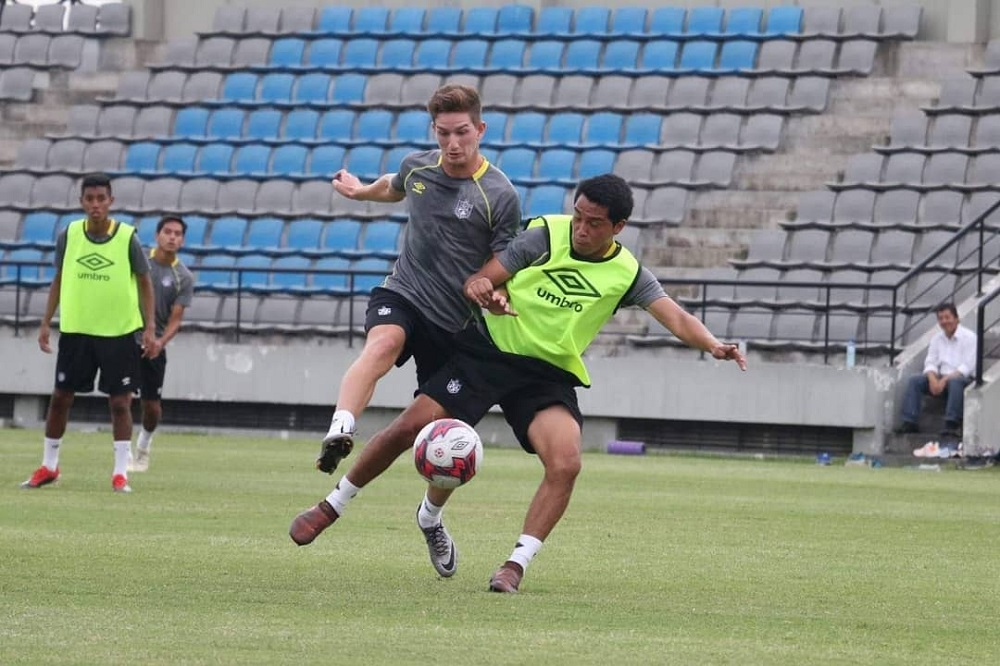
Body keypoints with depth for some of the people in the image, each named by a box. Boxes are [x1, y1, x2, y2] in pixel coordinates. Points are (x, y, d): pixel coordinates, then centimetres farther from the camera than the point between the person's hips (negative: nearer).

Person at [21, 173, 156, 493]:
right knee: (60, 396, 6)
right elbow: (58, 280, 10)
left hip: (119, 332, -2)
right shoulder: (68, 235, -2)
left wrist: (149, 328, -5)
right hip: (75, 330, 2)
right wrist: (46, 322, 5)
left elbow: (144, 283, 1)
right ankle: (48, 466, 20)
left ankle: (121, 472, 6)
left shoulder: (127, 237, -8)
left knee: (120, 401, -1)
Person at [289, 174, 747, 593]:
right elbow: (479, 281, -6)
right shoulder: (546, 235, -9)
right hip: (488, 349, -1)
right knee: (411, 427, -8)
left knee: (565, 464, -23)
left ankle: (516, 565, -11)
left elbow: (675, 317, -14)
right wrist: (485, 291, -31)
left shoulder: (627, 275, -5)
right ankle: (332, 507, 13)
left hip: (550, 374, 1)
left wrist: (713, 345, -35)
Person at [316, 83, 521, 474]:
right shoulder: (417, 167, 2)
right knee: (383, 344, -33)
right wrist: (361, 191, 47)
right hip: (401, 294, 1)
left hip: (455, 322, -1)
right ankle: (339, 433, -52)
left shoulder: (500, 196, -12)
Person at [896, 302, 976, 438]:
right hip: (941, 379, 5)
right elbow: (930, 362, 8)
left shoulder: (968, 337, -3)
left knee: (955, 382, -40)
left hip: (962, 378, -5)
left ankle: (952, 425, -47)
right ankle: (910, 422, -26)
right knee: (914, 380, -18)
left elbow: (968, 366, -13)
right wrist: (933, 379, -16)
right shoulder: (937, 339, 14)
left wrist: (945, 379, -23)